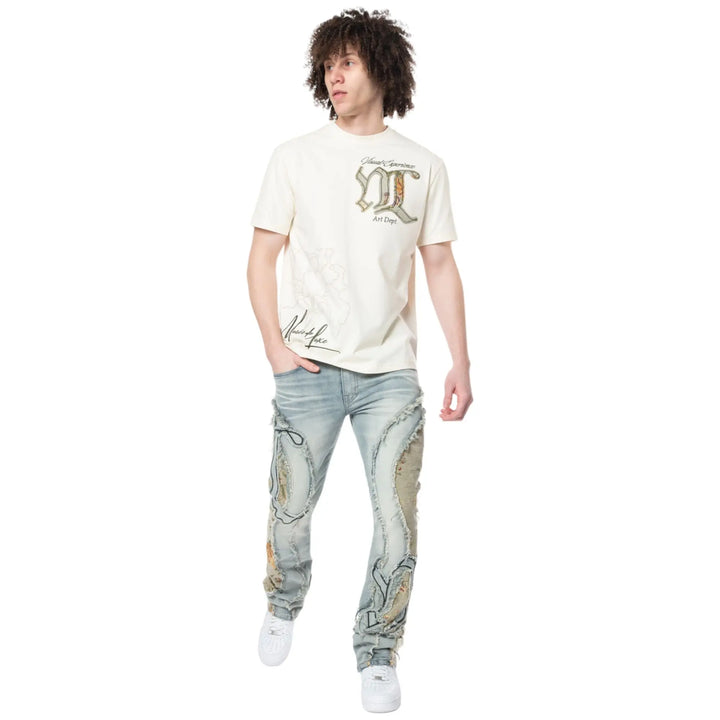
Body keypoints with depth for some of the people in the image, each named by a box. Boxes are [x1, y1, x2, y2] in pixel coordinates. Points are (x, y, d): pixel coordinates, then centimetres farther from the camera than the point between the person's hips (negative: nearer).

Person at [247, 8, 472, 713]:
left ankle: (377, 652, 18)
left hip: (390, 373, 1)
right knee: (291, 509, 7)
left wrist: (461, 362, 3)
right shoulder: (295, 156, 4)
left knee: (397, 521, -2)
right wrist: (276, 347, -6)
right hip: (309, 370, 0)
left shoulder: (423, 167, 8)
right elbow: (262, 257, 4)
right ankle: (284, 605, 38)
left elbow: (440, 266, 9)